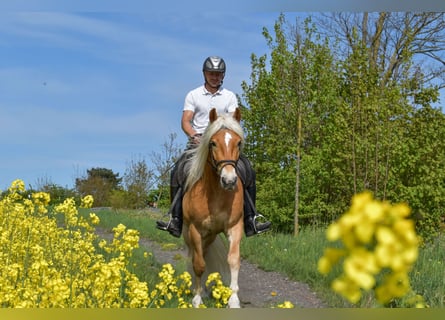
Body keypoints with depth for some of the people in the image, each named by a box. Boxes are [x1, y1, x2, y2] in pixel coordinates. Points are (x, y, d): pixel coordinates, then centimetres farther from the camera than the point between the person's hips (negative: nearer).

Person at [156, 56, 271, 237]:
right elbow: (185, 122, 0)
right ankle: (175, 219, -23)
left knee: (248, 172, -18)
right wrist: (195, 136, -20)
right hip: (198, 142, -1)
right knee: (178, 172, -24)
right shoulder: (193, 95, 8)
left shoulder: (230, 97, 10)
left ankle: (250, 220, -14)